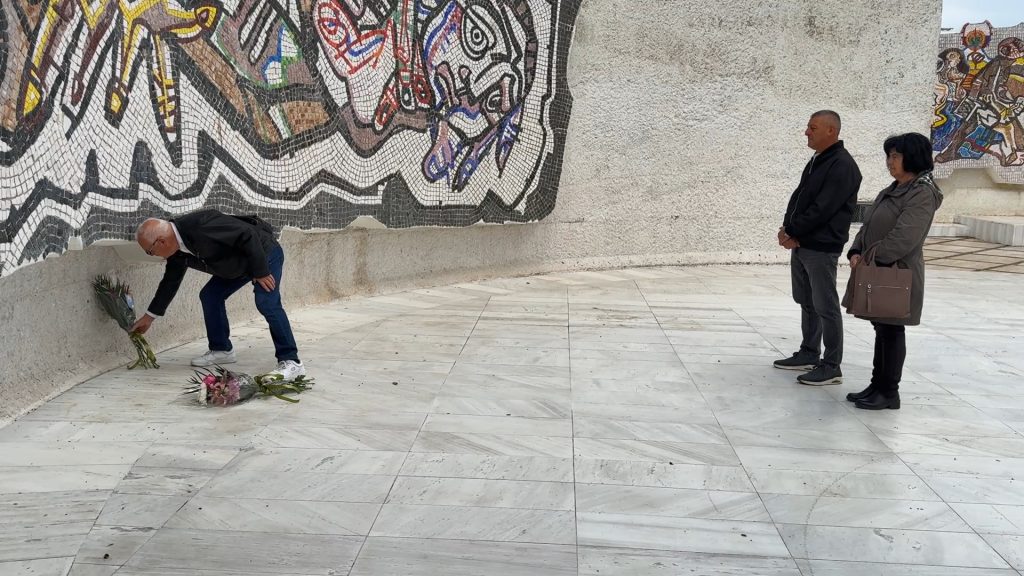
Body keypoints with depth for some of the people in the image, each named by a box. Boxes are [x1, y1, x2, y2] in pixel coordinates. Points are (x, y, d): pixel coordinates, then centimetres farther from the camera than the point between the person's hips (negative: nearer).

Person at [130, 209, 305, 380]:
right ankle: (221, 350, 19)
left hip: (264, 252, -9)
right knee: (209, 295, 6)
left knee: (266, 303, -24)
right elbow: (170, 281, 11)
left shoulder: (201, 225, -34)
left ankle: (291, 362, -22)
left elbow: (248, 234, -33)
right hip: (238, 264, 9)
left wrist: (261, 272, -26)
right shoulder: (177, 252, -5)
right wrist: (149, 316, 16)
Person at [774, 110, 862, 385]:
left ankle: (831, 366, 3)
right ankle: (809, 353, 29)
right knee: (806, 302, 17)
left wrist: (793, 233, -13)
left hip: (821, 247, -9)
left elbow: (822, 209, -20)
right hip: (801, 244, 9)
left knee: (825, 307, -3)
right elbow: (798, 197, 15)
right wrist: (787, 229, 0)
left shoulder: (842, 165, -15)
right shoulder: (816, 161, 15)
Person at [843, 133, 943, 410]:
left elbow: (903, 239, -24)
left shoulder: (923, 193, -15)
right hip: (878, 274, 9)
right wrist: (856, 252, -5)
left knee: (891, 331, -1)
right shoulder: (893, 190, 15)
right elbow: (869, 226, 13)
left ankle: (889, 393, 9)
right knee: (881, 329, 14)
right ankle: (877, 385, 23)